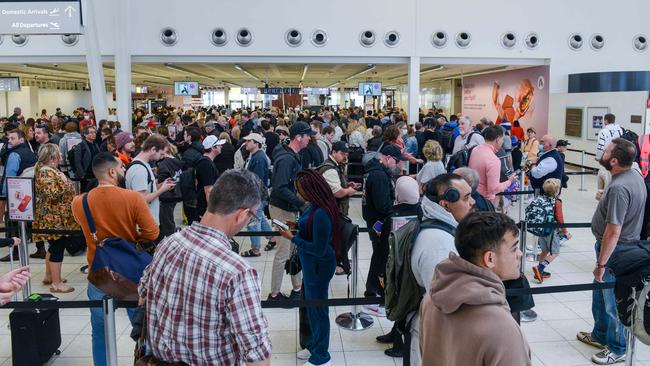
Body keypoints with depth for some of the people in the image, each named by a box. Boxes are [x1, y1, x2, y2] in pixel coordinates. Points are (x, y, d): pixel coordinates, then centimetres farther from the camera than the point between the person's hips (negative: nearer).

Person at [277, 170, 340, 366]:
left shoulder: (321, 214, -31)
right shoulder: (315, 205, -4)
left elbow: (318, 249, -26)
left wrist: (292, 238, -21)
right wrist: (296, 226, 2)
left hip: (318, 265, -9)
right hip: (311, 263, 9)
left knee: (318, 308, 9)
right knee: (311, 303, 24)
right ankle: (314, 344, 45)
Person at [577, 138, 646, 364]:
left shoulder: (619, 188, -29)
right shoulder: (635, 176, 1)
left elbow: (613, 232, -29)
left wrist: (601, 264, -23)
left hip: (615, 251, -10)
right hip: (628, 244, 10)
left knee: (613, 301, 7)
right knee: (600, 294, 24)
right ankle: (600, 335, 42)